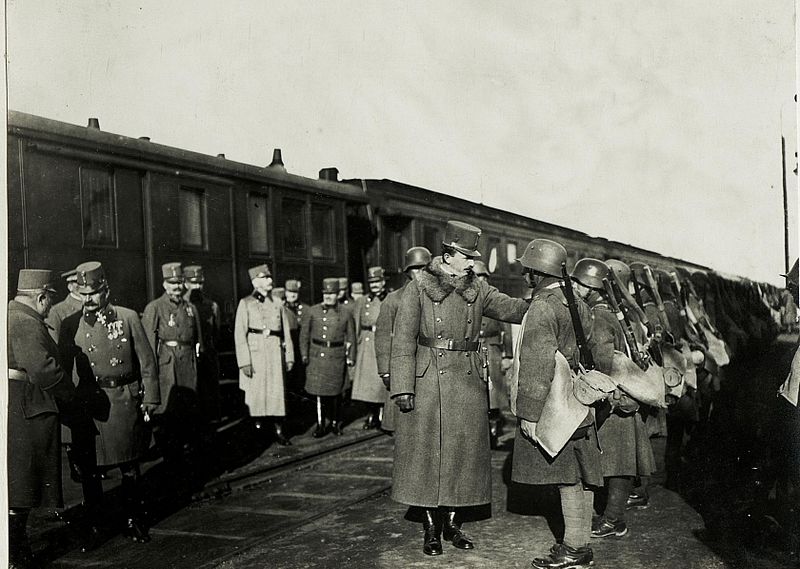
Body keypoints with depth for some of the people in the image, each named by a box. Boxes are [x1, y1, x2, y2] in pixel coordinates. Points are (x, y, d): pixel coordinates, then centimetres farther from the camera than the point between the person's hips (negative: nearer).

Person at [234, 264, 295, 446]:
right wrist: (244, 362, -12)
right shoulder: (246, 303, -2)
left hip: (275, 354, 3)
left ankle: (278, 430, 7)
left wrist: (289, 357, 7)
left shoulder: (277, 303, 9)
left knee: (277, 392, 1)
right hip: (255, 354, -3)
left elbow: (286, 333, 12)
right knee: (255, 393, 3)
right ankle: (257, 428, 16)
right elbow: (240, 334, -6)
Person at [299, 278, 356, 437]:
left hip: (336, 355, 0)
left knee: (335, 391, 6)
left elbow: (351, 337, 7)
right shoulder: (312, 311, 3)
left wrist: (351, 357, 4)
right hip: (317, 355, 0)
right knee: (319, 390, 0)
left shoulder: (346, 313, 3)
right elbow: (304, 334, 7)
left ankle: (335, 422, 22)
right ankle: (321, 425, 8)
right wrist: (304, 354, 1)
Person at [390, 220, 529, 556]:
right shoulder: (417, 290, -4)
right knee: (428, 454, 2)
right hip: (429, 385, -4)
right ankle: (431, 530, 15)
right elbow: (403, 343, -7)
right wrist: (403, 388, -14)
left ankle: (453, 524, 22)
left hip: (469, 384, 4)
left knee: (463, 453, 8)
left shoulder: (477, 290, 8)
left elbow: (511, 308, -2)